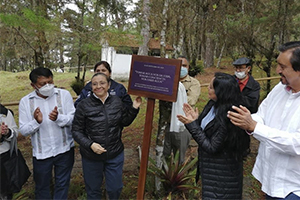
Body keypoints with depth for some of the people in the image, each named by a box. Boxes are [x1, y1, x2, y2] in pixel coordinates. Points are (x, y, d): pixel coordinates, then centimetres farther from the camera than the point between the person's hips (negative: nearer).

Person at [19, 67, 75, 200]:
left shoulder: (64, 94, -8)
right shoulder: (25, 101, -5)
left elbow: (74, 119, -11)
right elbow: (23, 131, -5)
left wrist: (59, 118, -30)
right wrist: (36, 121, -25)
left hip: (64, 150, 0)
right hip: (41, 153, 1)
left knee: (62, 184, 17)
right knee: (42, 186, 20)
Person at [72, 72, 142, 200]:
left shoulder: (117, 102, -1)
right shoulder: (84, 105, -11)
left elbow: (125, 122, 9)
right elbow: (76, 131, -7)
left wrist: (134, 108, -5)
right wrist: (90, 144, -20)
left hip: (115, 154, 2)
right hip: (91, 156, -2)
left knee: (115, 188, 17)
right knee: (93, 189, 18)